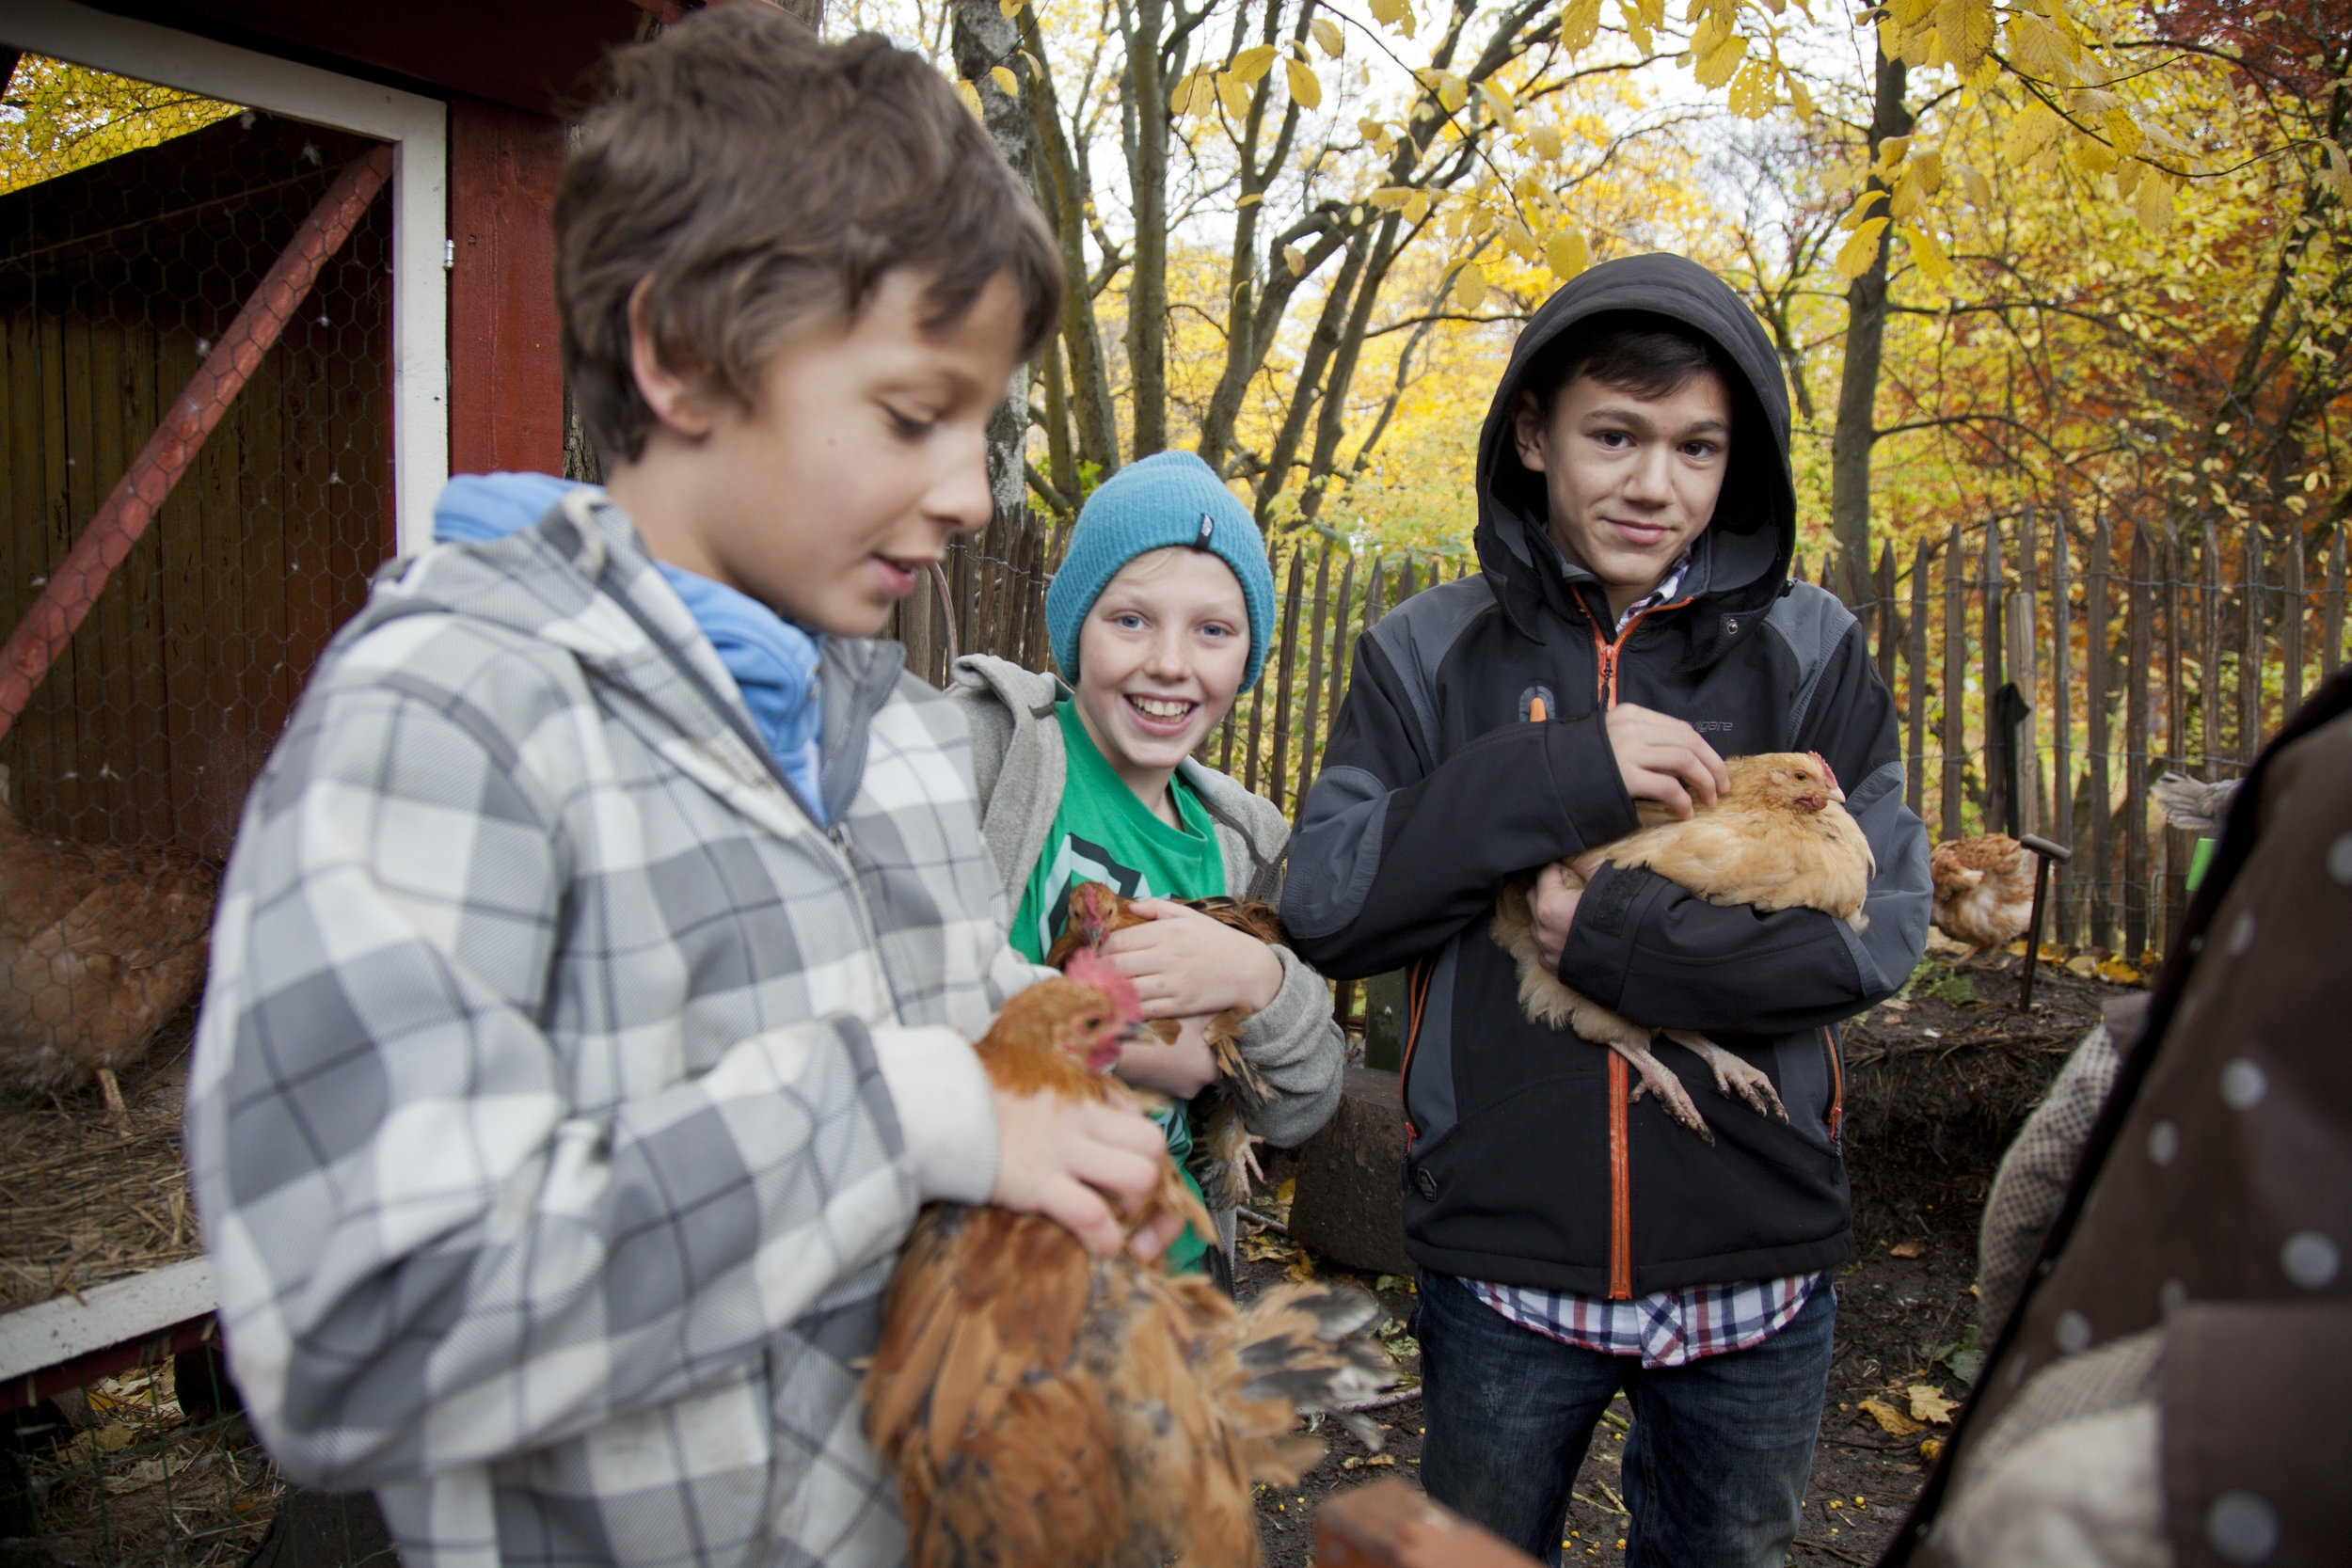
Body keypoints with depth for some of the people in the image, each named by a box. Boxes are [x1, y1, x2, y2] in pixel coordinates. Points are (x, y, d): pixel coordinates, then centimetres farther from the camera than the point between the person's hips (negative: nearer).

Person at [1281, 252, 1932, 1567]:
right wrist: (1564, 774, -20)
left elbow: (1882, 924, -7)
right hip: (1503, 1257, 0)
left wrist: (1616, 938, -19)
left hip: (1756, 1264, 1)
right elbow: (1323, 906, -11)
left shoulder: (1809, 651, 0)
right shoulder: (1430, 653, -2)